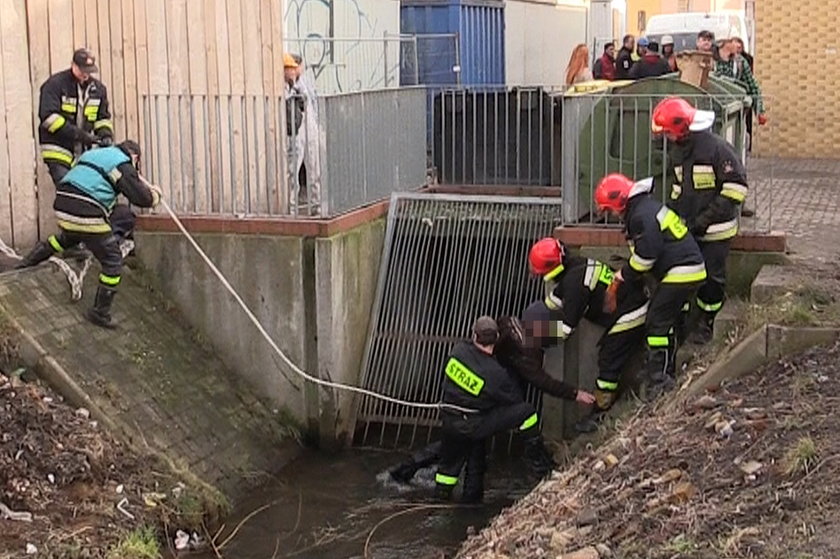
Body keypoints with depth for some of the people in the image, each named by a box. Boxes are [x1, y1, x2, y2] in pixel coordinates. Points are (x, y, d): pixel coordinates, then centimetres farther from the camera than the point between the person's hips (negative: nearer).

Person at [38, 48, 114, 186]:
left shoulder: (98, 88, 10)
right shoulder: (55, 84, -8)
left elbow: (103, 118, 17)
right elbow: (48, 117, -17)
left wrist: (106, 134, -6)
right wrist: (78, 134, -23)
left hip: (84, 153, 5)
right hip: (58, 152, -5)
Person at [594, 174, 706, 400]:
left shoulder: (642, 215, -15)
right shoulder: (648, 207, 19)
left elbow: (646, 254, -19)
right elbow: (644, 252, 24)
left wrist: (623, 277, -5)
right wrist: (625, 273, 16)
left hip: (680, 274, -11)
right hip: (689, 271, 11)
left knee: (657, 324, -8)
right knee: (668, 323, 18)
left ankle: (658, 380, -7)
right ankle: (667, 373, 25)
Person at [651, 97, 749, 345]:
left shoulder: (717, 148, -18)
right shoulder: (678, 152, 7)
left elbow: (736, 186, -19)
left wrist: (707, 218, -20)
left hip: (715, 230, -7)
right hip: (687, 227, 7)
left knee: (712, 277, 3)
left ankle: (706, 324, 18)